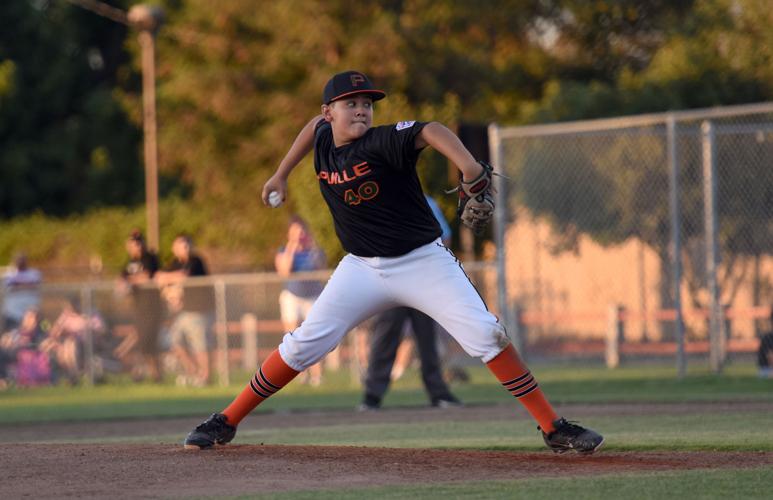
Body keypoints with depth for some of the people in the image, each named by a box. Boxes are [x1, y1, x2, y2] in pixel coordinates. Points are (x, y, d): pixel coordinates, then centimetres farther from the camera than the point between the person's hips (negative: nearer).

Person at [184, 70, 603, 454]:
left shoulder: (383, 142, -17)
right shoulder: (324, 139, 0)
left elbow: (430, 132, -35)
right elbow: (316, 124, 25)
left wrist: (469, 167, -53)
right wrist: (281, 175, 30)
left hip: (424, 261, -4)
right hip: (363, 268, 4)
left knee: (485, 335, -16)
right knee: (305, 343, -5)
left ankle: (553, 429, -11)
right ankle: (226, 422, 7)